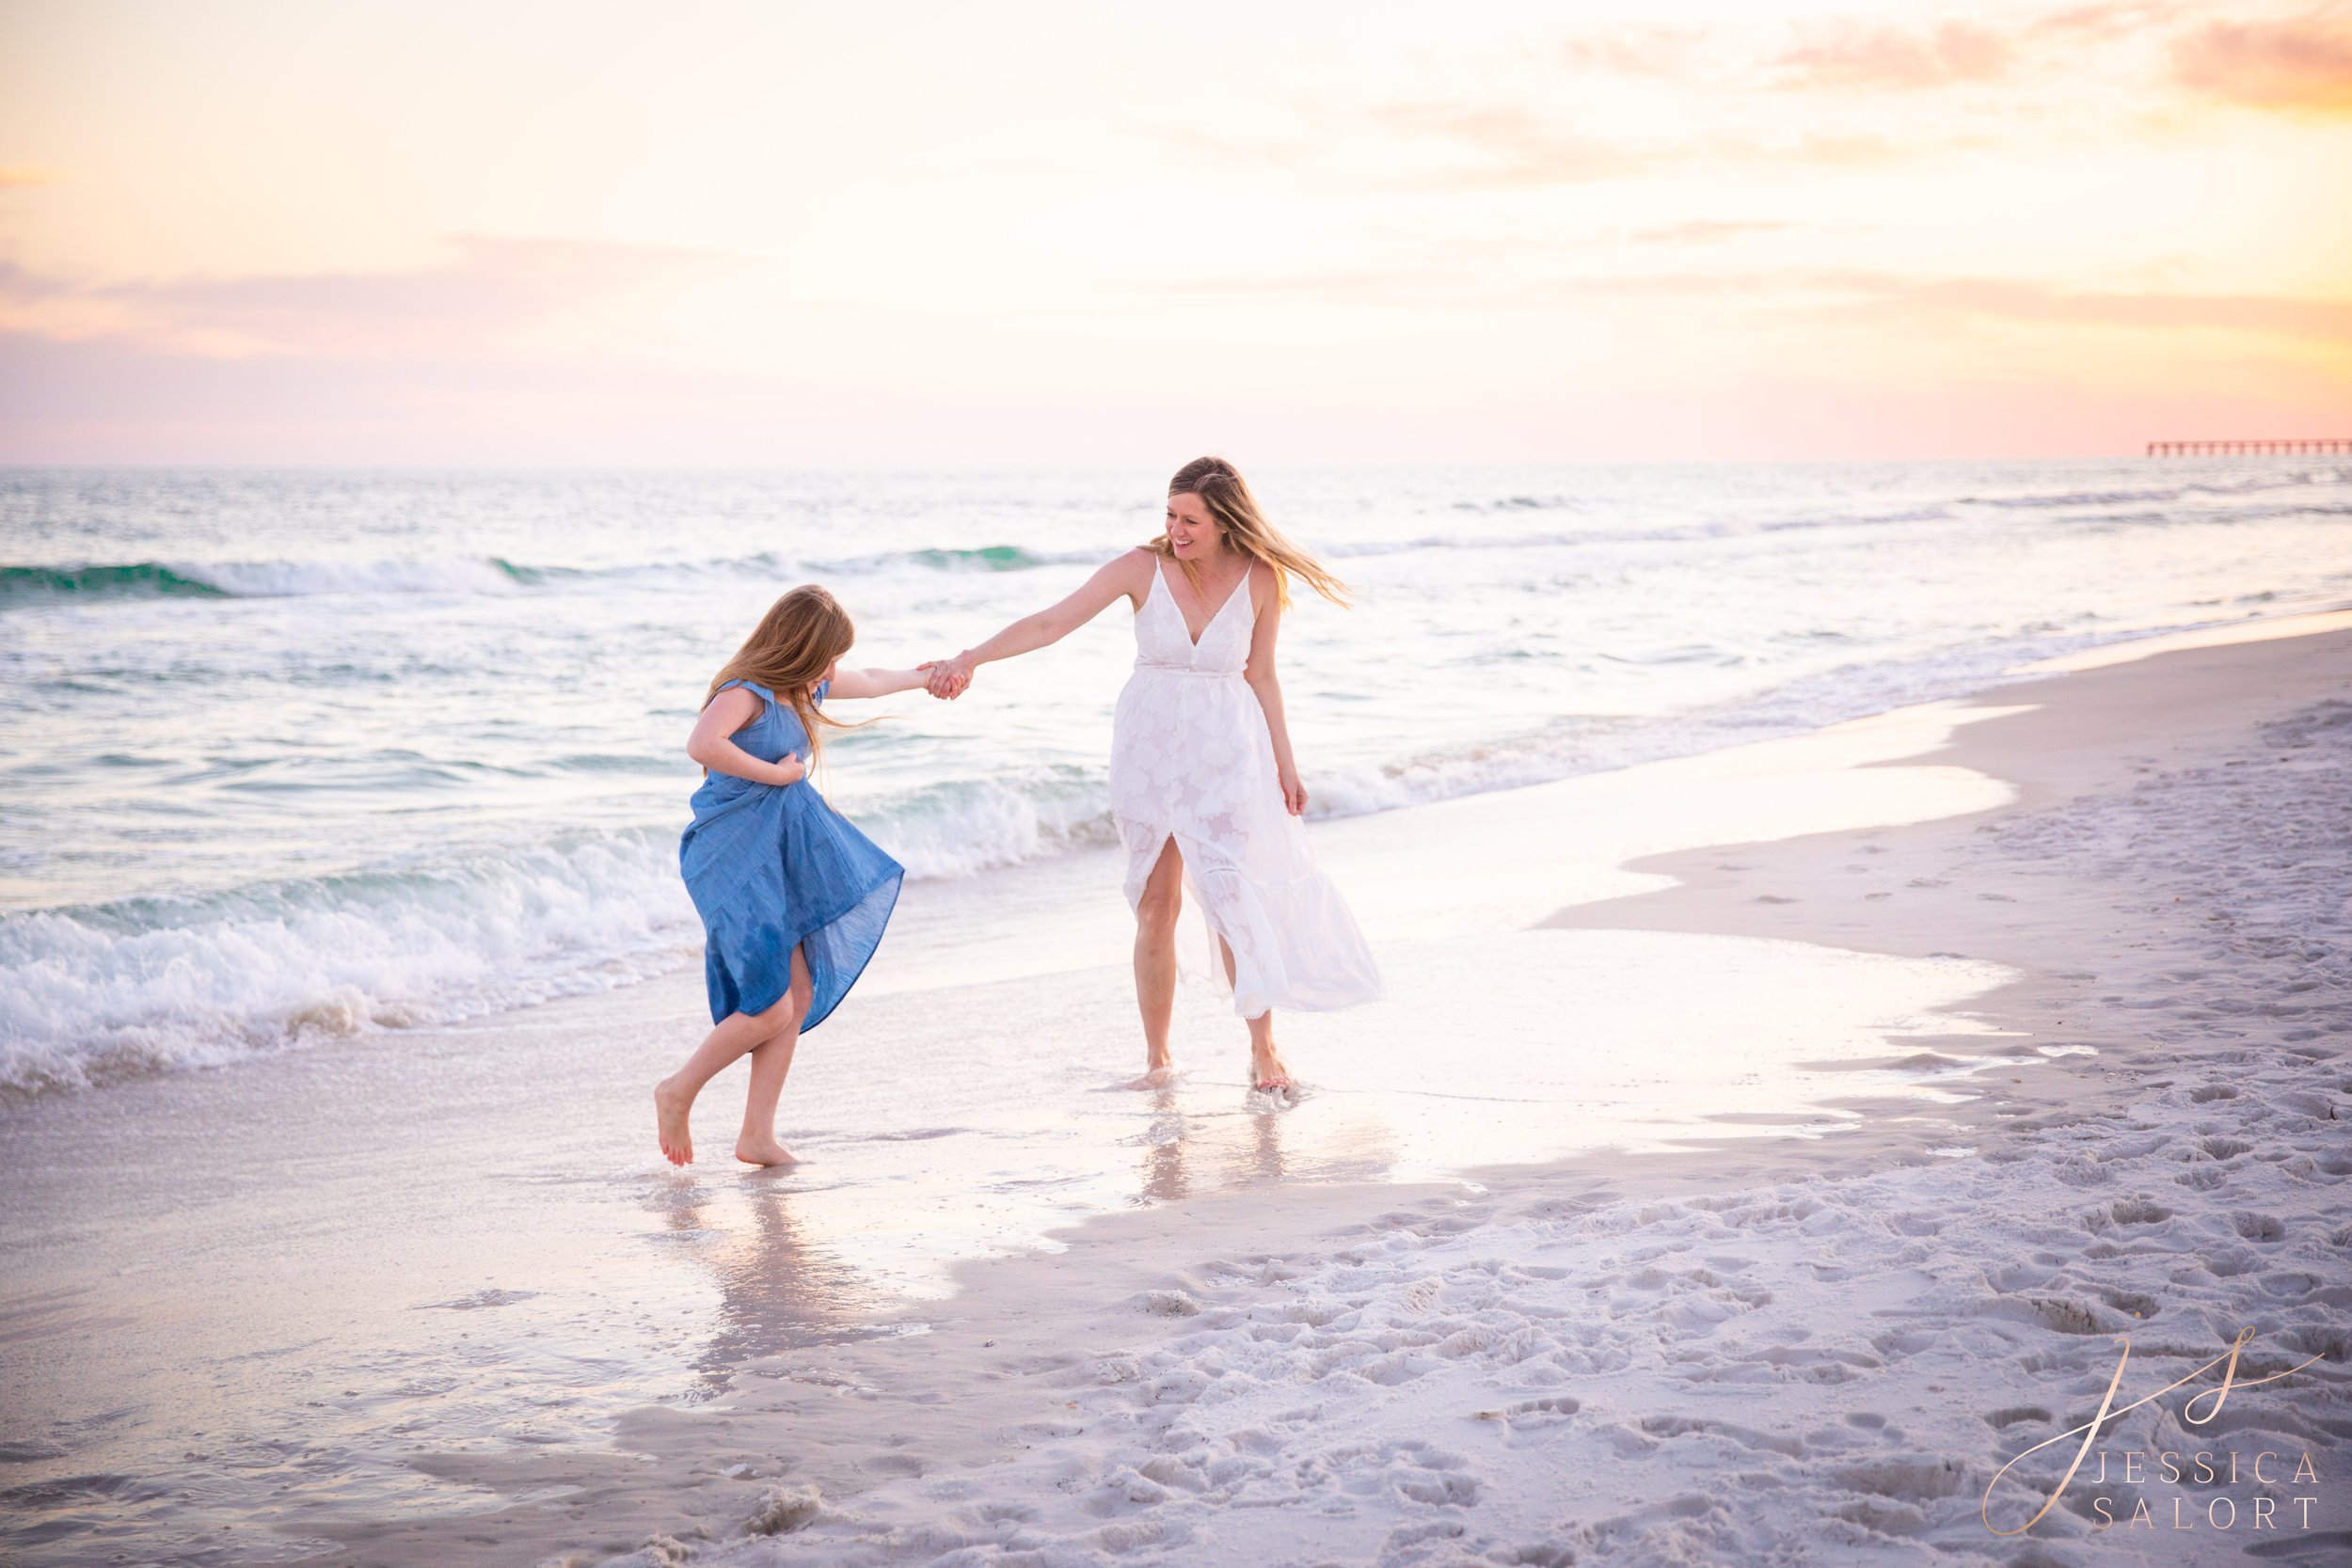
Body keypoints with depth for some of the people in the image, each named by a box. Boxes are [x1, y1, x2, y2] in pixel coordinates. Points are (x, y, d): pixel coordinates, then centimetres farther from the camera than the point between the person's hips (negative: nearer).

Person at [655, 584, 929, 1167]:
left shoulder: (802, 686, 12)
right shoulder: (744, 692, -16)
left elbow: (870, 681, 32)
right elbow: (702, 745, -37)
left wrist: (925, 676, 47)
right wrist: (776, 773, -24)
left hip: (780, 857, 9)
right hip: (735, 859, -9)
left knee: (800, 997, 4)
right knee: (770, 1007, -11)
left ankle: (757, 1135, 10)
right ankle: (678, 1092, 9)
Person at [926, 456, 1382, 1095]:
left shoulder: (1261, 581, -7)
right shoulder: (1144, 568, -10)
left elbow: (1260, 676, 5)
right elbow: (1052, 622, -13)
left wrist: (1285, 764, 8)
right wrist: (971, 658, -23)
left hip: (1225, 751, -1)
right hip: (1150, 745, 1)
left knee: (1235, 898, -7)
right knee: (1156, 906, 3)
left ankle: (1263, 1052, 7)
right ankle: (1156, 1057, 16)